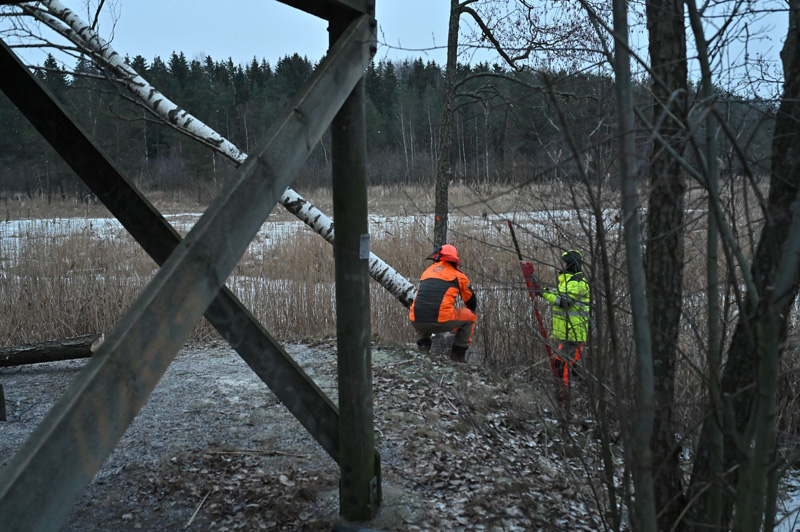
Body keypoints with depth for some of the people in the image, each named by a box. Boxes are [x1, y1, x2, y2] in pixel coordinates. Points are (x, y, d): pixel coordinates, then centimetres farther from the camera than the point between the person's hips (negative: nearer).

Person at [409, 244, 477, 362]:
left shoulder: (427, 271, 24)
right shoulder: (458, 275, 12)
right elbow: (472, 302, 23)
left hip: (417, 323, 4)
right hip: (442, 322, -3)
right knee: (470, 316, 23)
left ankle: (422, 341, 17)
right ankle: (458, 353, 15)